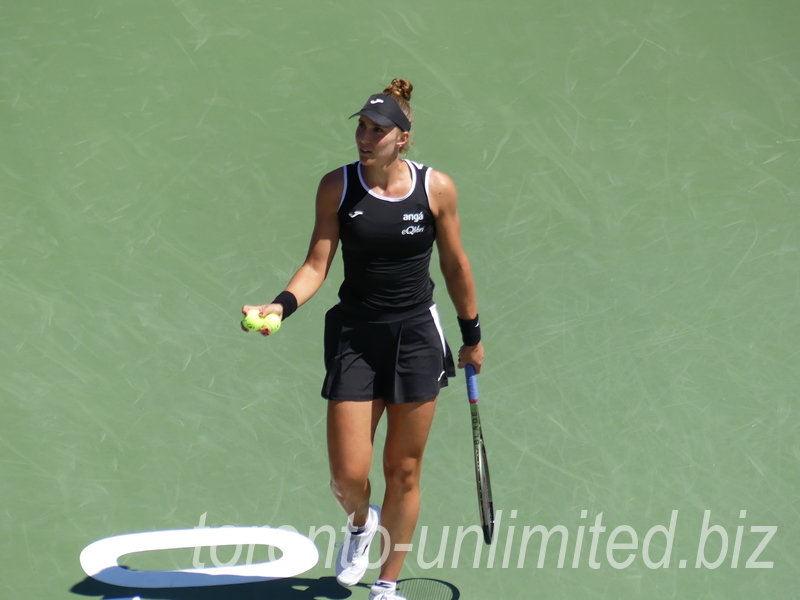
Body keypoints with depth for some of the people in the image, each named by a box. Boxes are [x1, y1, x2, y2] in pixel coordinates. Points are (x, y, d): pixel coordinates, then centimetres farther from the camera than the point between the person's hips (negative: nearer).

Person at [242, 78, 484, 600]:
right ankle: (361, 523, 34)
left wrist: (473, 336, 13)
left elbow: (455, 266, 6)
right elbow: (317, 265, -6)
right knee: (348, 476, -4)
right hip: (355, 337, 0)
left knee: (404, 472, 6)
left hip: (418, 338, 0)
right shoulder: (338, 186, -6)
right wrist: (281, 305, -24)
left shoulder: (437, 188, -6)